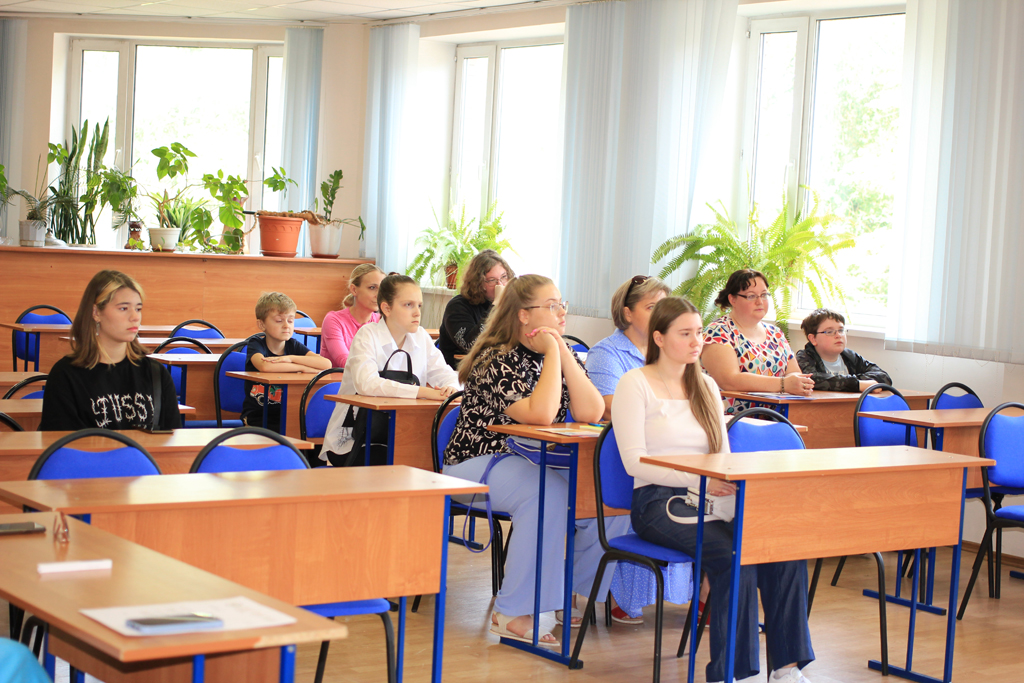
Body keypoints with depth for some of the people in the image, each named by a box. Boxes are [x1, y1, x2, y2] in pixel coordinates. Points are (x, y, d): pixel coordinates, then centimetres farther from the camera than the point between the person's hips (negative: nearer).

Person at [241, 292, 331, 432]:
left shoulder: (293, 345, 7)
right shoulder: (256, 343, -2)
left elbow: (327, 364, -10)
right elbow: (264, 366, -28)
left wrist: (291, 358, -19)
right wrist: (302, 368, -19)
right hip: (257, 416, -3)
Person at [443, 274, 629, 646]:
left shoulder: (561, 354, 9)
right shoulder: (499, 361, -14)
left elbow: (590, 413, -6)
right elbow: (540, 414, -30)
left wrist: (564, 352, -11)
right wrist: (552, 353, -20)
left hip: (536, 461, 7)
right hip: (479, 462, -7)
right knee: (548, 493, -36)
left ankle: (567, 592, 2)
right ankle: (511, 613, -28)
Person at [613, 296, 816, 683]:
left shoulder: (707, 387, 20)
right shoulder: (635, 384, 1)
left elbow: (724, 458, 18)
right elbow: (634, 462, -9)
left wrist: (730, 481, -6)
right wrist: (699, 480, -19)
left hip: (712, 498, 5)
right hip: (659, 503, -5)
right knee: (733, 553, -33)